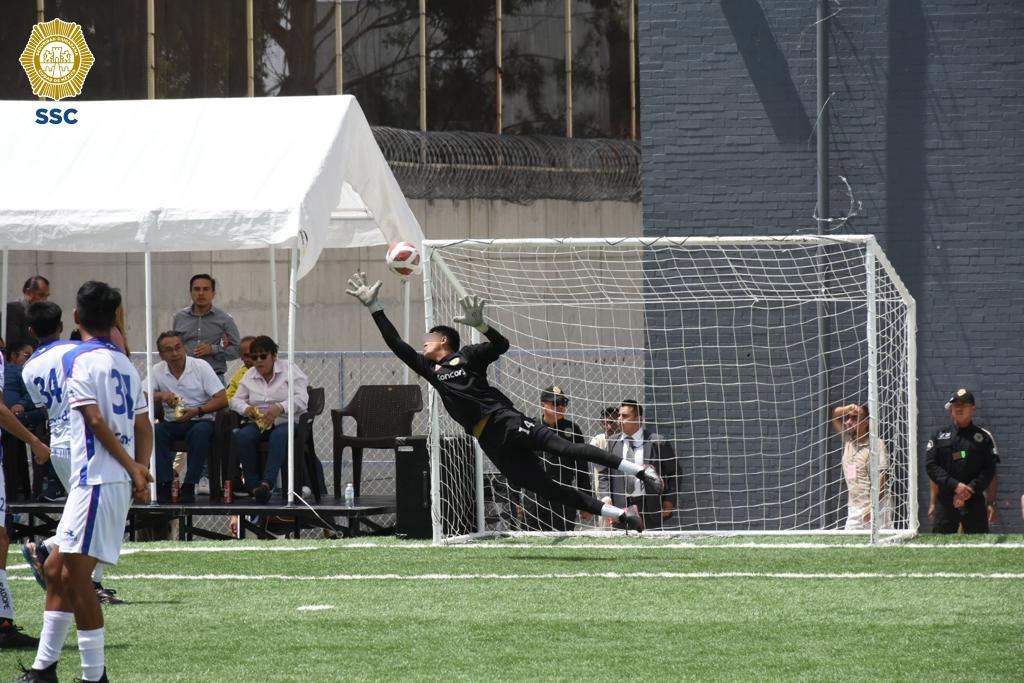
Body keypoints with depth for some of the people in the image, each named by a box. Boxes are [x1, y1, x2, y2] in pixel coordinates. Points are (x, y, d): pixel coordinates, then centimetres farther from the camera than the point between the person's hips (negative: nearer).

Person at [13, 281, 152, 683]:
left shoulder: (78, 360, -10)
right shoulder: (125, 364, 16)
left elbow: (96, 421, -16)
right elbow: (143, 426, 13)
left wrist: (132, 467, -13)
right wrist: (140, 471, 3)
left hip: (96, 481, -9)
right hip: (121, 483, 9)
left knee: (75, 575, -8)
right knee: (55, 569, 14)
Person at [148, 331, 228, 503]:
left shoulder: (201, 367, -4)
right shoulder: (157, 371, 3)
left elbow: (222, 400, -8)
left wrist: (197, 411, -22)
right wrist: (161, 395, -26)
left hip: (200, 420, -2)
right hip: (172, 423, 2)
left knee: (201, 431, -36)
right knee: (153, 431, -30)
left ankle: (189, 487, -30)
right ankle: (165, 485, -25)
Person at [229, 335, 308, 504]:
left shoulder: (291, 371, 3)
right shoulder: (249, 375, 16)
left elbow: (301, 399, -9)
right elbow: (236, 400, 13)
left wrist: (280, 408, -27)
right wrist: (246, 409, -12)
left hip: (286, 422, -3)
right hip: (259, 424, 3)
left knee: (280, 435, -39)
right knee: (243, 436, -30)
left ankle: (266, 483, -50)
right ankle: (253, 486, -29)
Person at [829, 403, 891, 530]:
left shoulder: (876, 445, -10)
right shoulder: (848, 440, 10)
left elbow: (881, 479, -15)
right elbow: (834, 414, 17)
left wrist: (872, 506, -23)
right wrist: (848, 408, -5)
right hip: (853, 509, 7)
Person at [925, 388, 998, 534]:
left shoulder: (983, 436, 6)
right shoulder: (940, 436, 9)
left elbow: (989, 470, 0)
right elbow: (931, 466, 1)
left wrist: (970, 489, -14)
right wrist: (955, 486, -12)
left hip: (974, 500, -1)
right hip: (945, 501, 1)